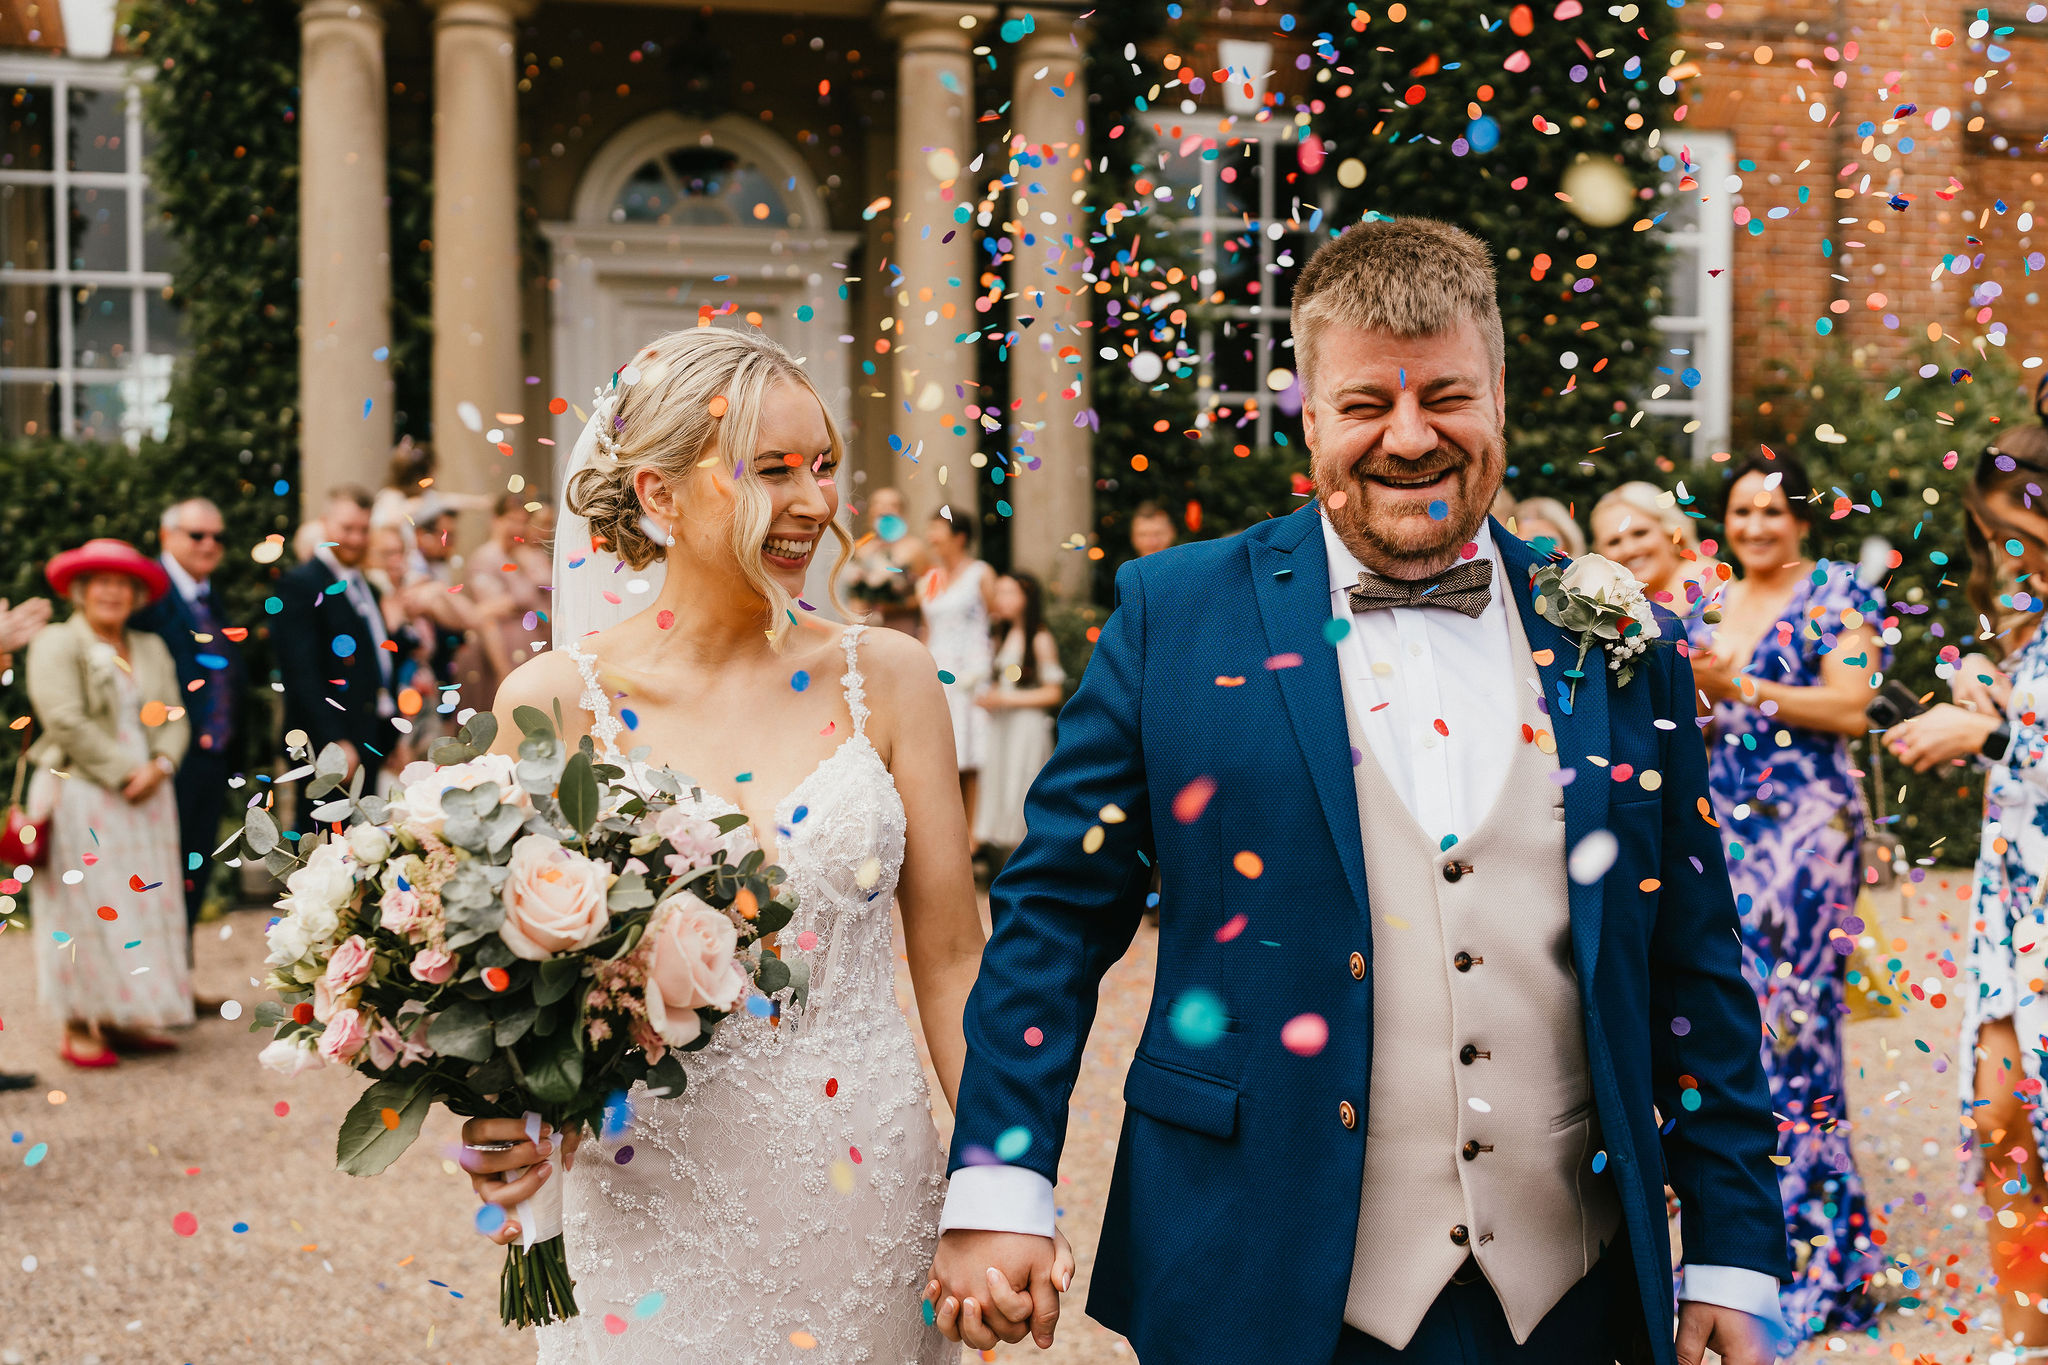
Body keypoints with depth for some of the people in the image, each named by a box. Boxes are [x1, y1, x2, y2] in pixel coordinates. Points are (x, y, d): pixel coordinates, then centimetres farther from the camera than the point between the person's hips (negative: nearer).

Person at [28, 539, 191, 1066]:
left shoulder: (151, 649, 16)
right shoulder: (55, 645, -1)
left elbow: (174, 717, 9)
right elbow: (67, 722, -12)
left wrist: (159, 765, -10)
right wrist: (123, 772, -15)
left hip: (146, 799, 6)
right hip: (81, 797, -6)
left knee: (145, 903, 4)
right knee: (87, 908, -6)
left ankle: (123, 1020, 10)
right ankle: (80, 1028, -2)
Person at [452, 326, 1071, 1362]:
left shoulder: (885, 676, -1)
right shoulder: (557, 701, -5)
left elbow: (950, 958, 0)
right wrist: (498, 1125, -19)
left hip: (871, 1196, 2)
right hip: (650, 1212, -1)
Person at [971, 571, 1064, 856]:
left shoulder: (1040, 640, -7)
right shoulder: (1000, 636, 13)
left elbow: (1053, 693, -9)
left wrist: (1006, 699, -12)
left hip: (1028, 725, -6)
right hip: (998, 725, 6)